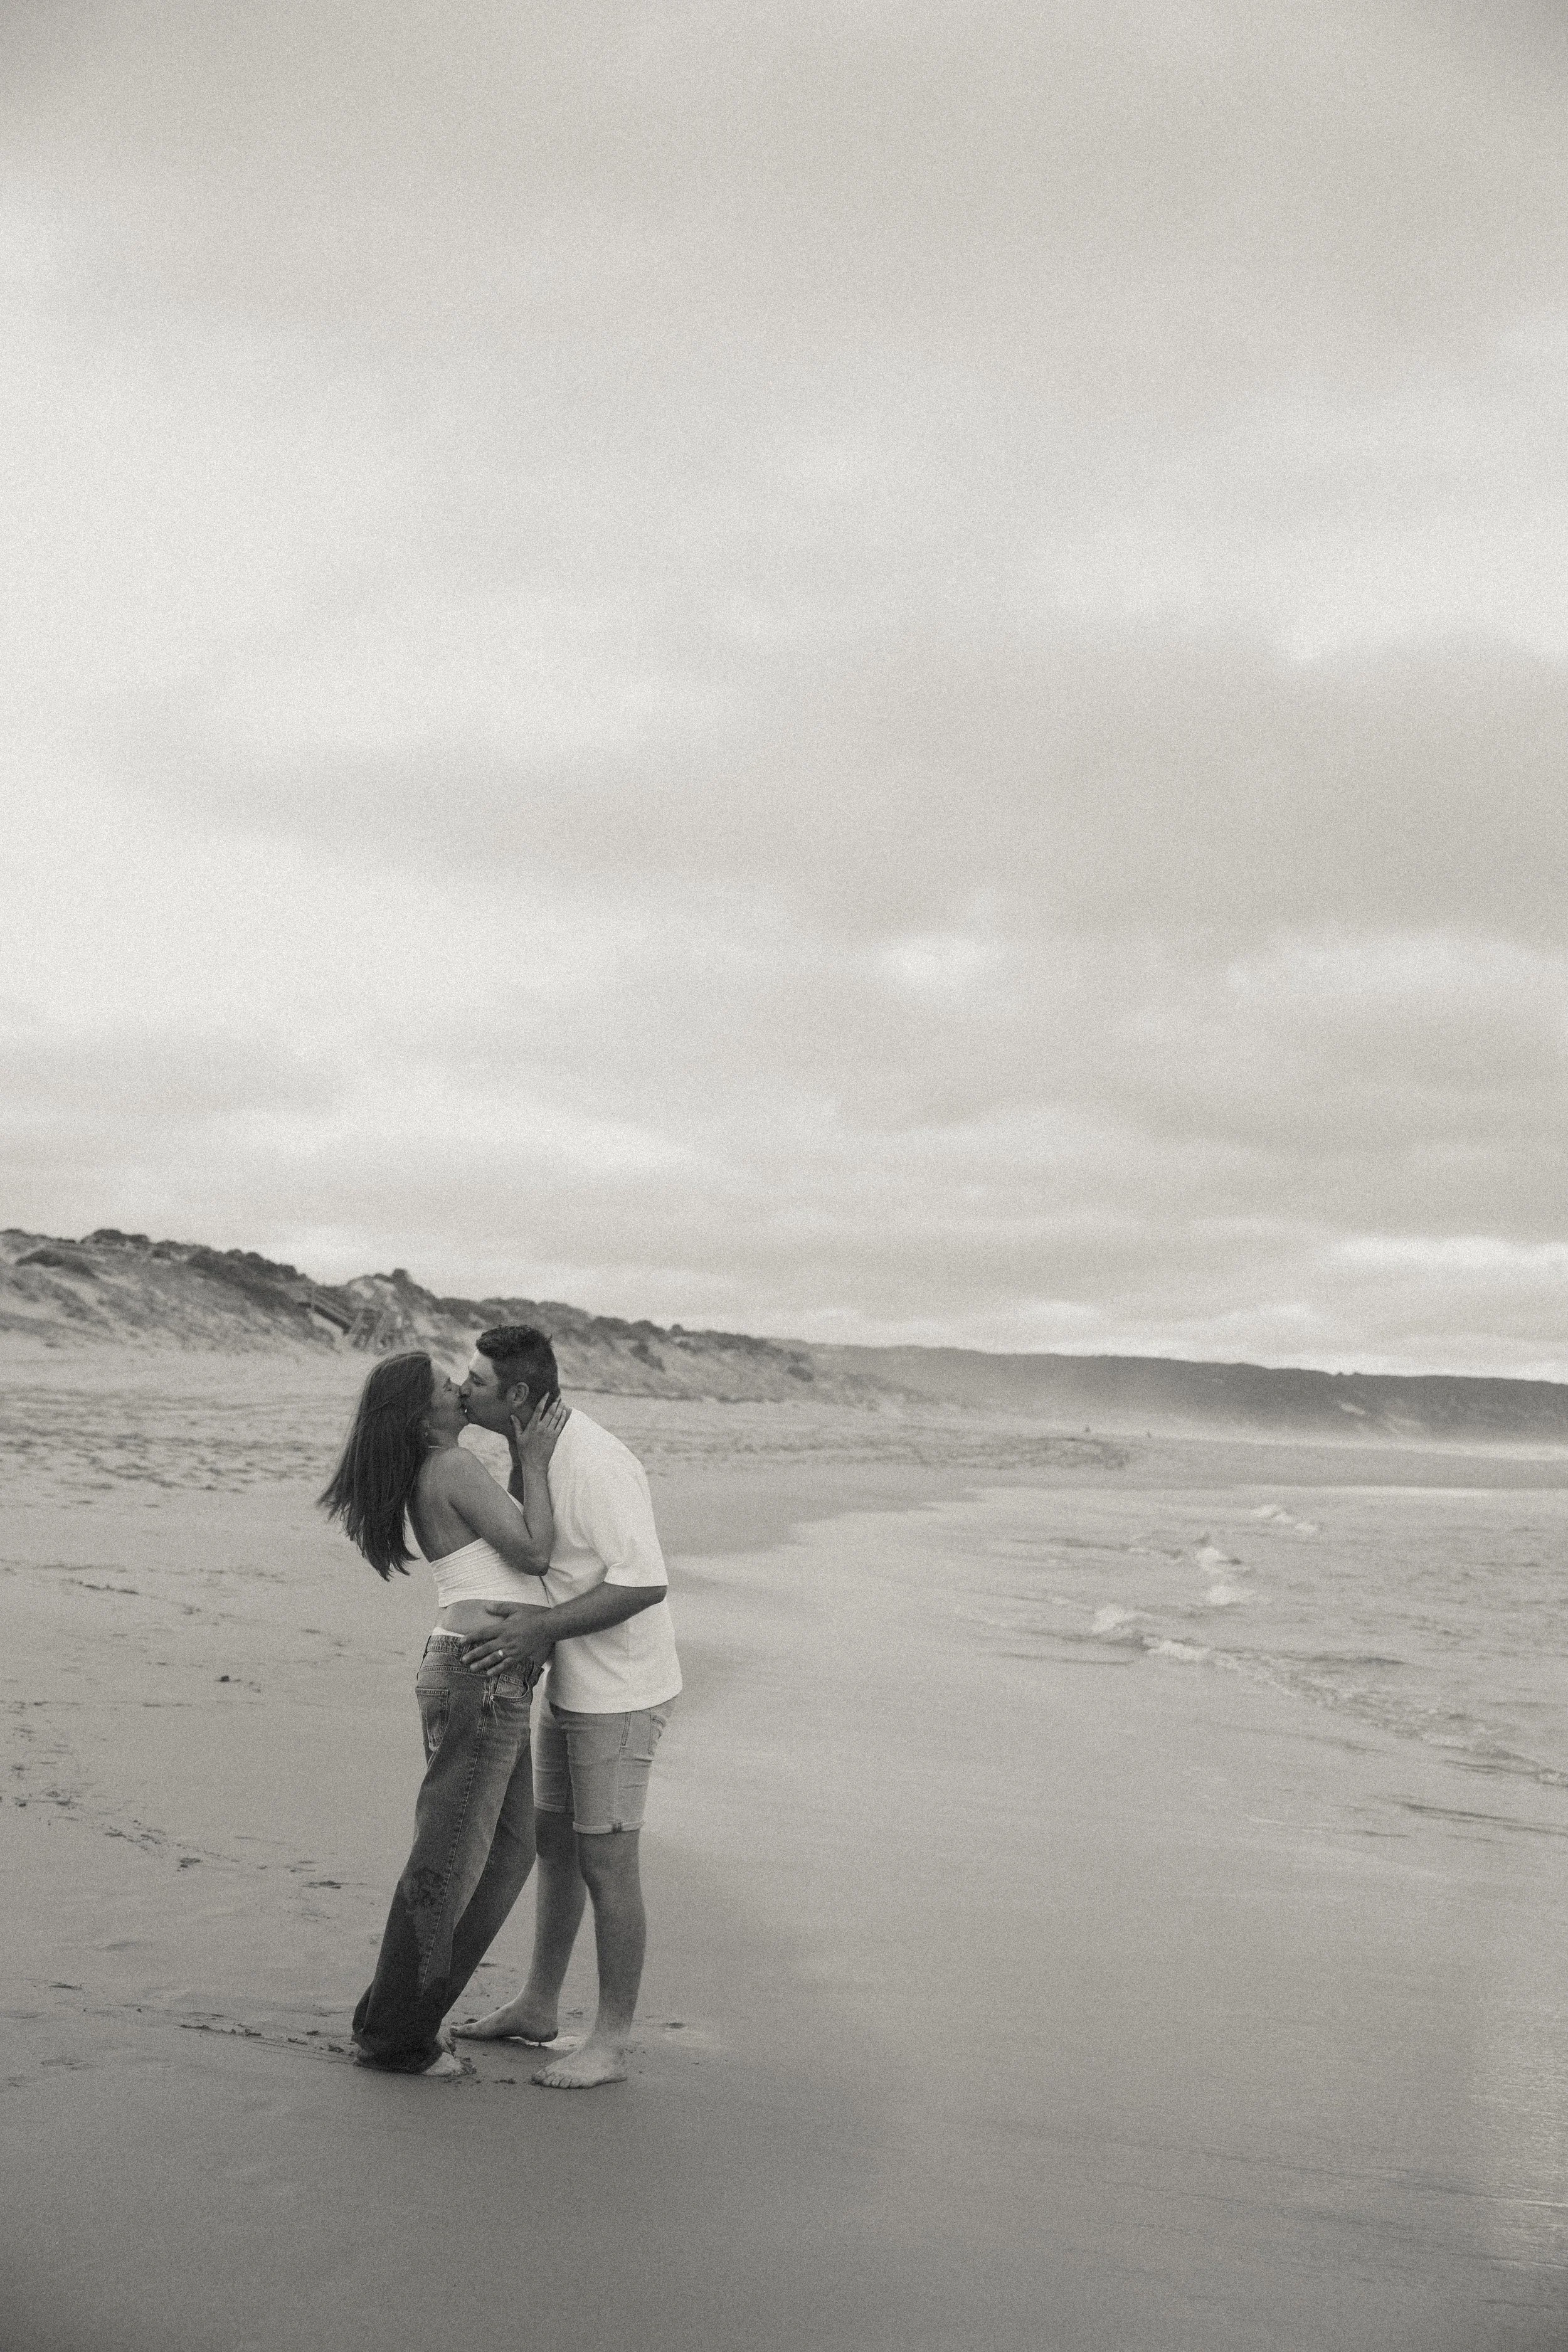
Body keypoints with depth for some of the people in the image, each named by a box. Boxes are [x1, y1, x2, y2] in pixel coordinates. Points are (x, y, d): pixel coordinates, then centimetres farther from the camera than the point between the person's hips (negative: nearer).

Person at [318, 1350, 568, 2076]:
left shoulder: (432, 1475, 16)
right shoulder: (454, 1467, -13)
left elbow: (514, 1535, 24)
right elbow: (535, 1556, -12)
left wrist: (521, 1450, 16)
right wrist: (534, 1460, -6)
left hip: (492, 1683, 10)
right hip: (482, 1680, -10)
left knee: (509, 1851, 17)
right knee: (447, 1862, 1)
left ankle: (399, 2009, 25)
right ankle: (394, 2036, 14)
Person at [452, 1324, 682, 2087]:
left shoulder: (595, 1465, -28)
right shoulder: (538, 1449, 4)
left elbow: (645, 1585, -31)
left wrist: (542, 1630, -35)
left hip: (620, 1693, -10)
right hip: (573, 1682, 10)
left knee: (606, 1864, -1)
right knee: (553, 1843, 18)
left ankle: (609, 2044, 12)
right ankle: (537, 2007, 34)